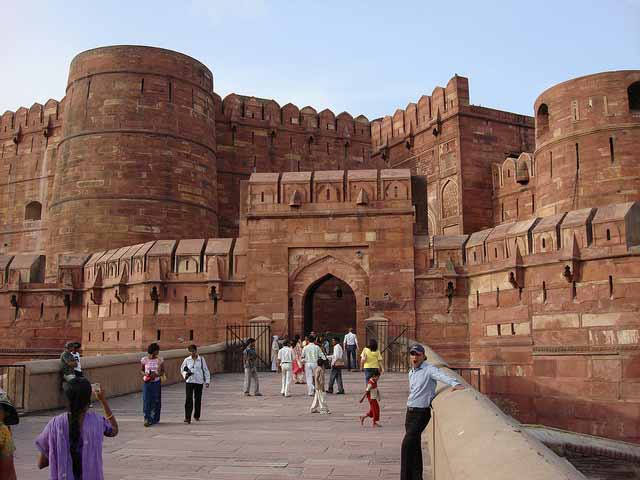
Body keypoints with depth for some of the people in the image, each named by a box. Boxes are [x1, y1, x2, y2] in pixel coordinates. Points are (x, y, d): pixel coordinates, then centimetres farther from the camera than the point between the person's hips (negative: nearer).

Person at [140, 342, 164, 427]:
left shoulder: (160, 360, 0)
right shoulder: (144, 359, -1)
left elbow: (162, 372, 5)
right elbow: (141, 370, 10)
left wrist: (156, 375, -15)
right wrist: (145, 374, -12)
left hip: (156, 382, 1)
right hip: (147, 382, 0)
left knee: (156, 400, 5)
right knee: (146, 400, -8)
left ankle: (154, 419, 17)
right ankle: (147, 419, -6)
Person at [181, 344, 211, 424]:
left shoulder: (201, 359, 2)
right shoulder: (187, 360, 3)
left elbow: (206, 370, 5)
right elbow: (182, 369, 15)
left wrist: (207, 381, 0)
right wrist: (185, 374, -6)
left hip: (199, 381, 0)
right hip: (189, 381, 0)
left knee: (198, 399, 9)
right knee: (189, 399, -9)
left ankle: (197, 416, 25)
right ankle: (187, 417, -8)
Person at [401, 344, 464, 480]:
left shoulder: (429, 370, -12)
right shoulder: (411, 373, 14)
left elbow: (442, 375, -32)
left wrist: (455, 383, -50)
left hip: (422, 412, -8)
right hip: (410, 412, 8)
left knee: (407, 445, -14)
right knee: (414, 446, 14)